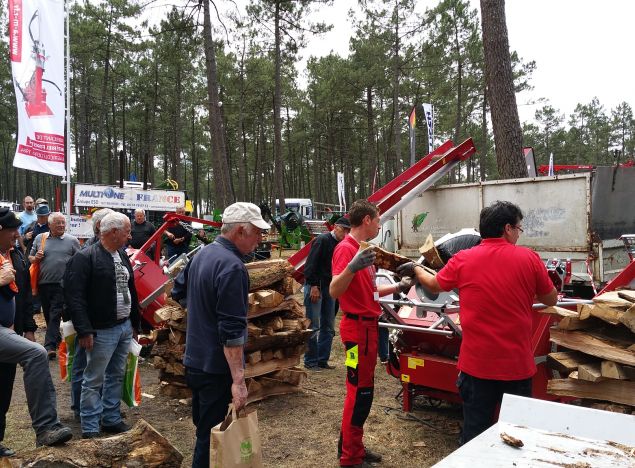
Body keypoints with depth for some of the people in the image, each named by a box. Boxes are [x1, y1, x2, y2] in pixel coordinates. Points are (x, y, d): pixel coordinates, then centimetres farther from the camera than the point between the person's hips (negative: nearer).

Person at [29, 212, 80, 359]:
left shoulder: (72, 240, 2)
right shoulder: (40, 238, 9)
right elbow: (30, 258, 16)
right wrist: (36, 258, -7)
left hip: (62, 284, -4)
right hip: (43, 283, 4)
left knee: (55, 315, -7)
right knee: (48, 315, 14)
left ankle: (50, 346, -10)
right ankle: (57, 338, 33)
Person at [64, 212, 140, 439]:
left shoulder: (122, 256, 12)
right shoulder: (85, 258, -13)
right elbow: (74, 297, -18)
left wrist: (135, 323, 19)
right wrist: (84, 331, -21)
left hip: (125, 327, 8)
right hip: (102, 331, -8)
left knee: (116, 376, 16)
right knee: (94, 380, 2)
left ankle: (111, 420, 29)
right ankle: (90, 430, 12)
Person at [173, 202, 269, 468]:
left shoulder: (202, 254, 5)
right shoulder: (232, 266, -24)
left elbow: (178, 292, 20)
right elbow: (232, 330, -27)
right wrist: (239, 380, -26)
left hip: (194, 360, 9)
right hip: (216, 367, -9)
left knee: (203, 429, 23)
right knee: (212, 437, 4)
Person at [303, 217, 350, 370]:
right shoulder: (322, 240, -11)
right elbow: (311, 264, -17)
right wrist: (314, 286, -21)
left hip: (329, 288, 8)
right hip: (315, 287, -8)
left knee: (328, 328, 10)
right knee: (314, 327, -4)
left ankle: (322, 360, 19)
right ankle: (310, 361, 5)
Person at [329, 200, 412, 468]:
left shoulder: (362, 249, 13)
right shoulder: (346, 249, -16)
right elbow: (334, 291, -27)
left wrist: (398, 287, 27)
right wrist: (352, 267, -42)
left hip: (368, 326, 10)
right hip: (357, 328, -10)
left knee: (364, 391, 16)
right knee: (358, 392, -2)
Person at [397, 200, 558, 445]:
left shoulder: (463, 260, -6)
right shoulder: (529, 258, -7)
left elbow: (434, 285, 11)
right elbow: (551, 300, 5)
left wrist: (415, 269, 31)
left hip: (476, 364, 0)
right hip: (517, 364, 0)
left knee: (474, 432, 13)